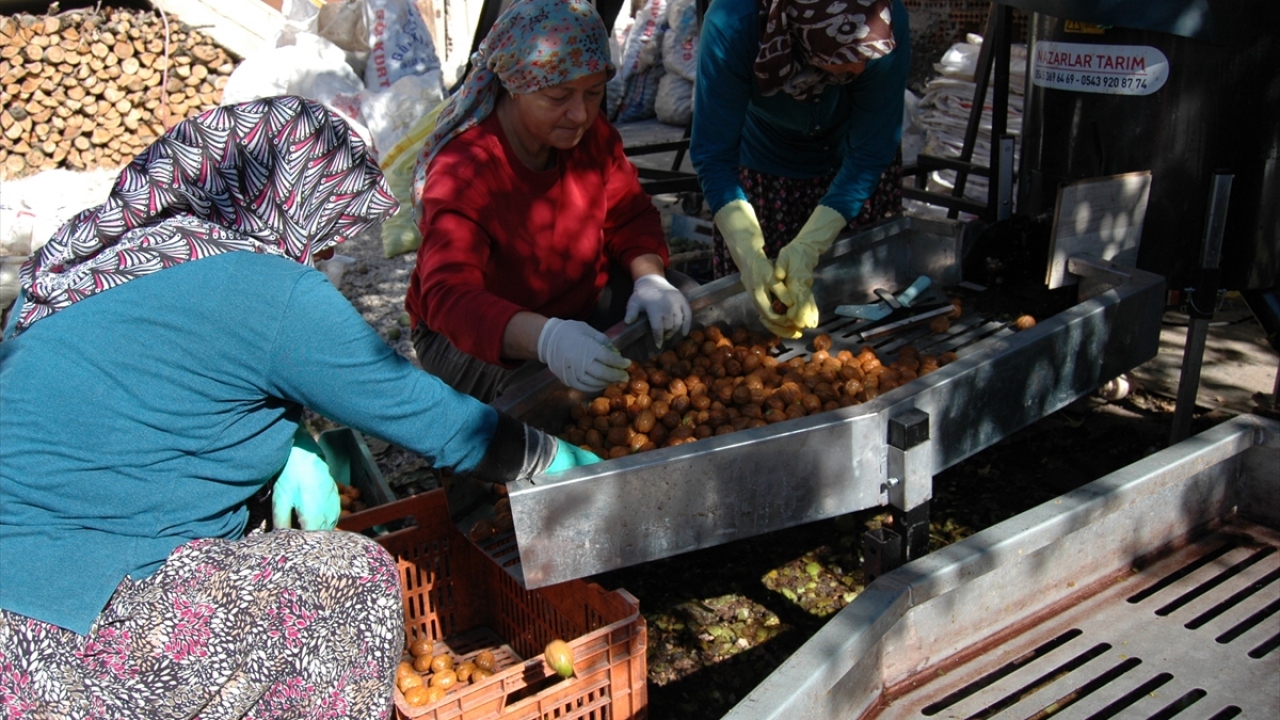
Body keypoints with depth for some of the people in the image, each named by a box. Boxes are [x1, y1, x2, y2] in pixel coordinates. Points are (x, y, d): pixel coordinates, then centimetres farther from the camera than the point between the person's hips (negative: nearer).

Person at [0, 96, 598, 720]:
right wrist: (551, 458, 7)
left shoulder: (104, 249, 8)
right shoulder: (271, 292, -17)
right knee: (356, 579, -3)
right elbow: (428, 416, -9)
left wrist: (293, 449, 7)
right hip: (62, 641, -9)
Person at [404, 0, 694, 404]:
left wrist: (651, 279, -26)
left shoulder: (592, 135, -9)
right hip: (475, 334, -6)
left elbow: (630, 216, -1)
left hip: (584, 301, 7)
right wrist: (545, 338, -63)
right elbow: (449, 297, -44)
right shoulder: (462, 171, -31)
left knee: (690, 309, -5)